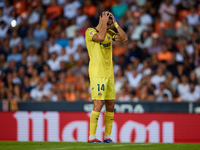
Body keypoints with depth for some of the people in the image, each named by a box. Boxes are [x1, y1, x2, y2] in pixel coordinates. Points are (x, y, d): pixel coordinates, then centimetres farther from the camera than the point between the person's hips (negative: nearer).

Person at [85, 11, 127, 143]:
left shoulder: (110, 33, 14)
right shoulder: (90, 32, -6)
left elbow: (124, 38, 2)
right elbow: (100, 37, -26)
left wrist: (115, 23, 0)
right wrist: (104, 22, -14)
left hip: (109, 74, 7)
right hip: (97, 74, -7)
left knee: (110, 106, 7)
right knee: (98, 105, -13)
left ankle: (107, 136, 13)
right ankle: (92, 136, -11)